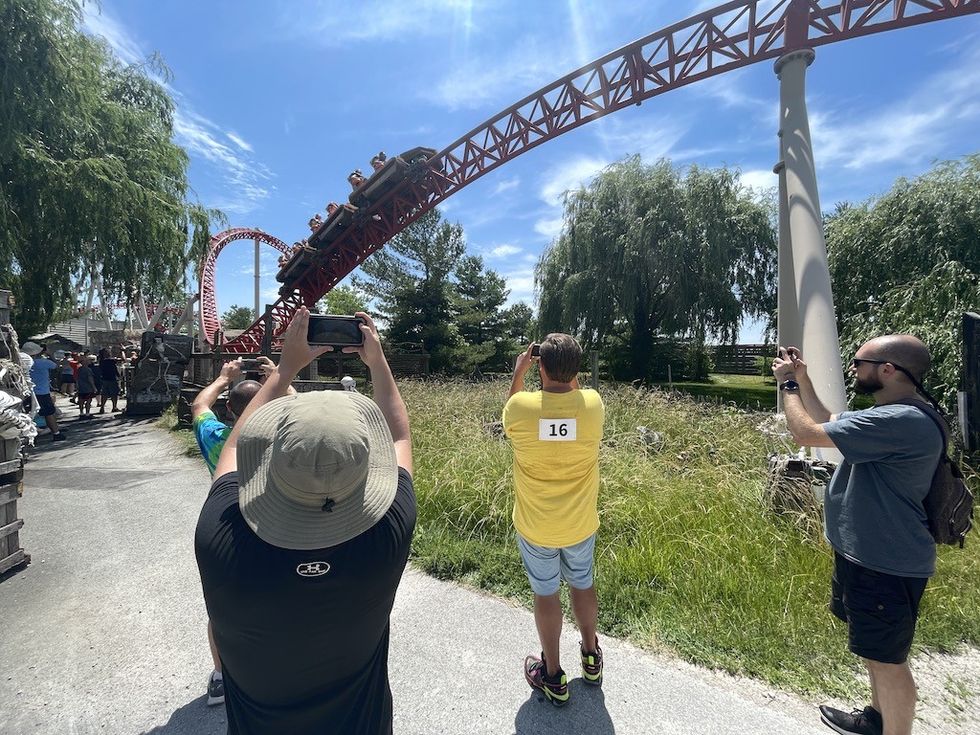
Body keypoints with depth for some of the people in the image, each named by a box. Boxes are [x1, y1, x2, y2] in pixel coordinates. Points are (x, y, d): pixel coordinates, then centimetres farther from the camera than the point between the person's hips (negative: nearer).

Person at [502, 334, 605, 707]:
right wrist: (569, 372, 6)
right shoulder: (593, 404, -18)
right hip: (581, 523, 2)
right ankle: (591, 657, 48)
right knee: (582, 585, 25)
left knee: (545, 593, 17)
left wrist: (518, 373, 7)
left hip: (535, 526, -2)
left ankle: (553, 676, 35)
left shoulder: (520, 406, -23)